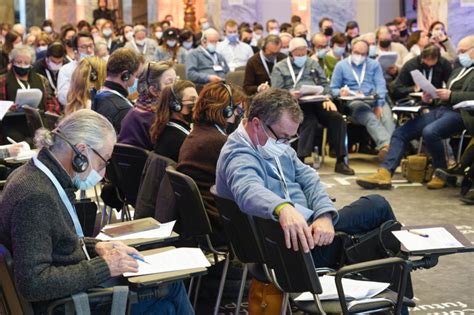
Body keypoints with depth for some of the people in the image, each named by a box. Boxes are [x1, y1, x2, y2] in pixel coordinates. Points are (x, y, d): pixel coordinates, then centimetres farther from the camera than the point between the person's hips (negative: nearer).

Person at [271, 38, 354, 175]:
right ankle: (300, 160, -38)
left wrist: (327, 99, -2)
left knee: (337, 118, -22)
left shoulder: (313, 64, 25)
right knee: (310, 121, -36)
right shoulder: (280, 68, 11)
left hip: (316, 101, 4)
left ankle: (340, 161, -19)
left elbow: (324, 84, 18)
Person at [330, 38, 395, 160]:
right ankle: (384, 144, -55)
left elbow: (381, 85, 9)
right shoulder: (341, 65, 16)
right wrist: (341, 92, -12)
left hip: (375, 99, 3)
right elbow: (333, 89, 14)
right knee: (370, 118, -35)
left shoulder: (374, 64, 21)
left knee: (387, 117, -31)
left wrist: (379, 105, -9)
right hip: (354, 102, -3)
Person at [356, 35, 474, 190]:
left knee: (429, 132, -35)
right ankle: (384, 173, -15)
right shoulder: (458, 71, 30)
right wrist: (431, 100, 9)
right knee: (400, 132, -6)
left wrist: (450, 95, -17)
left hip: (458, 112, -9)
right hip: (440, 108, 9)